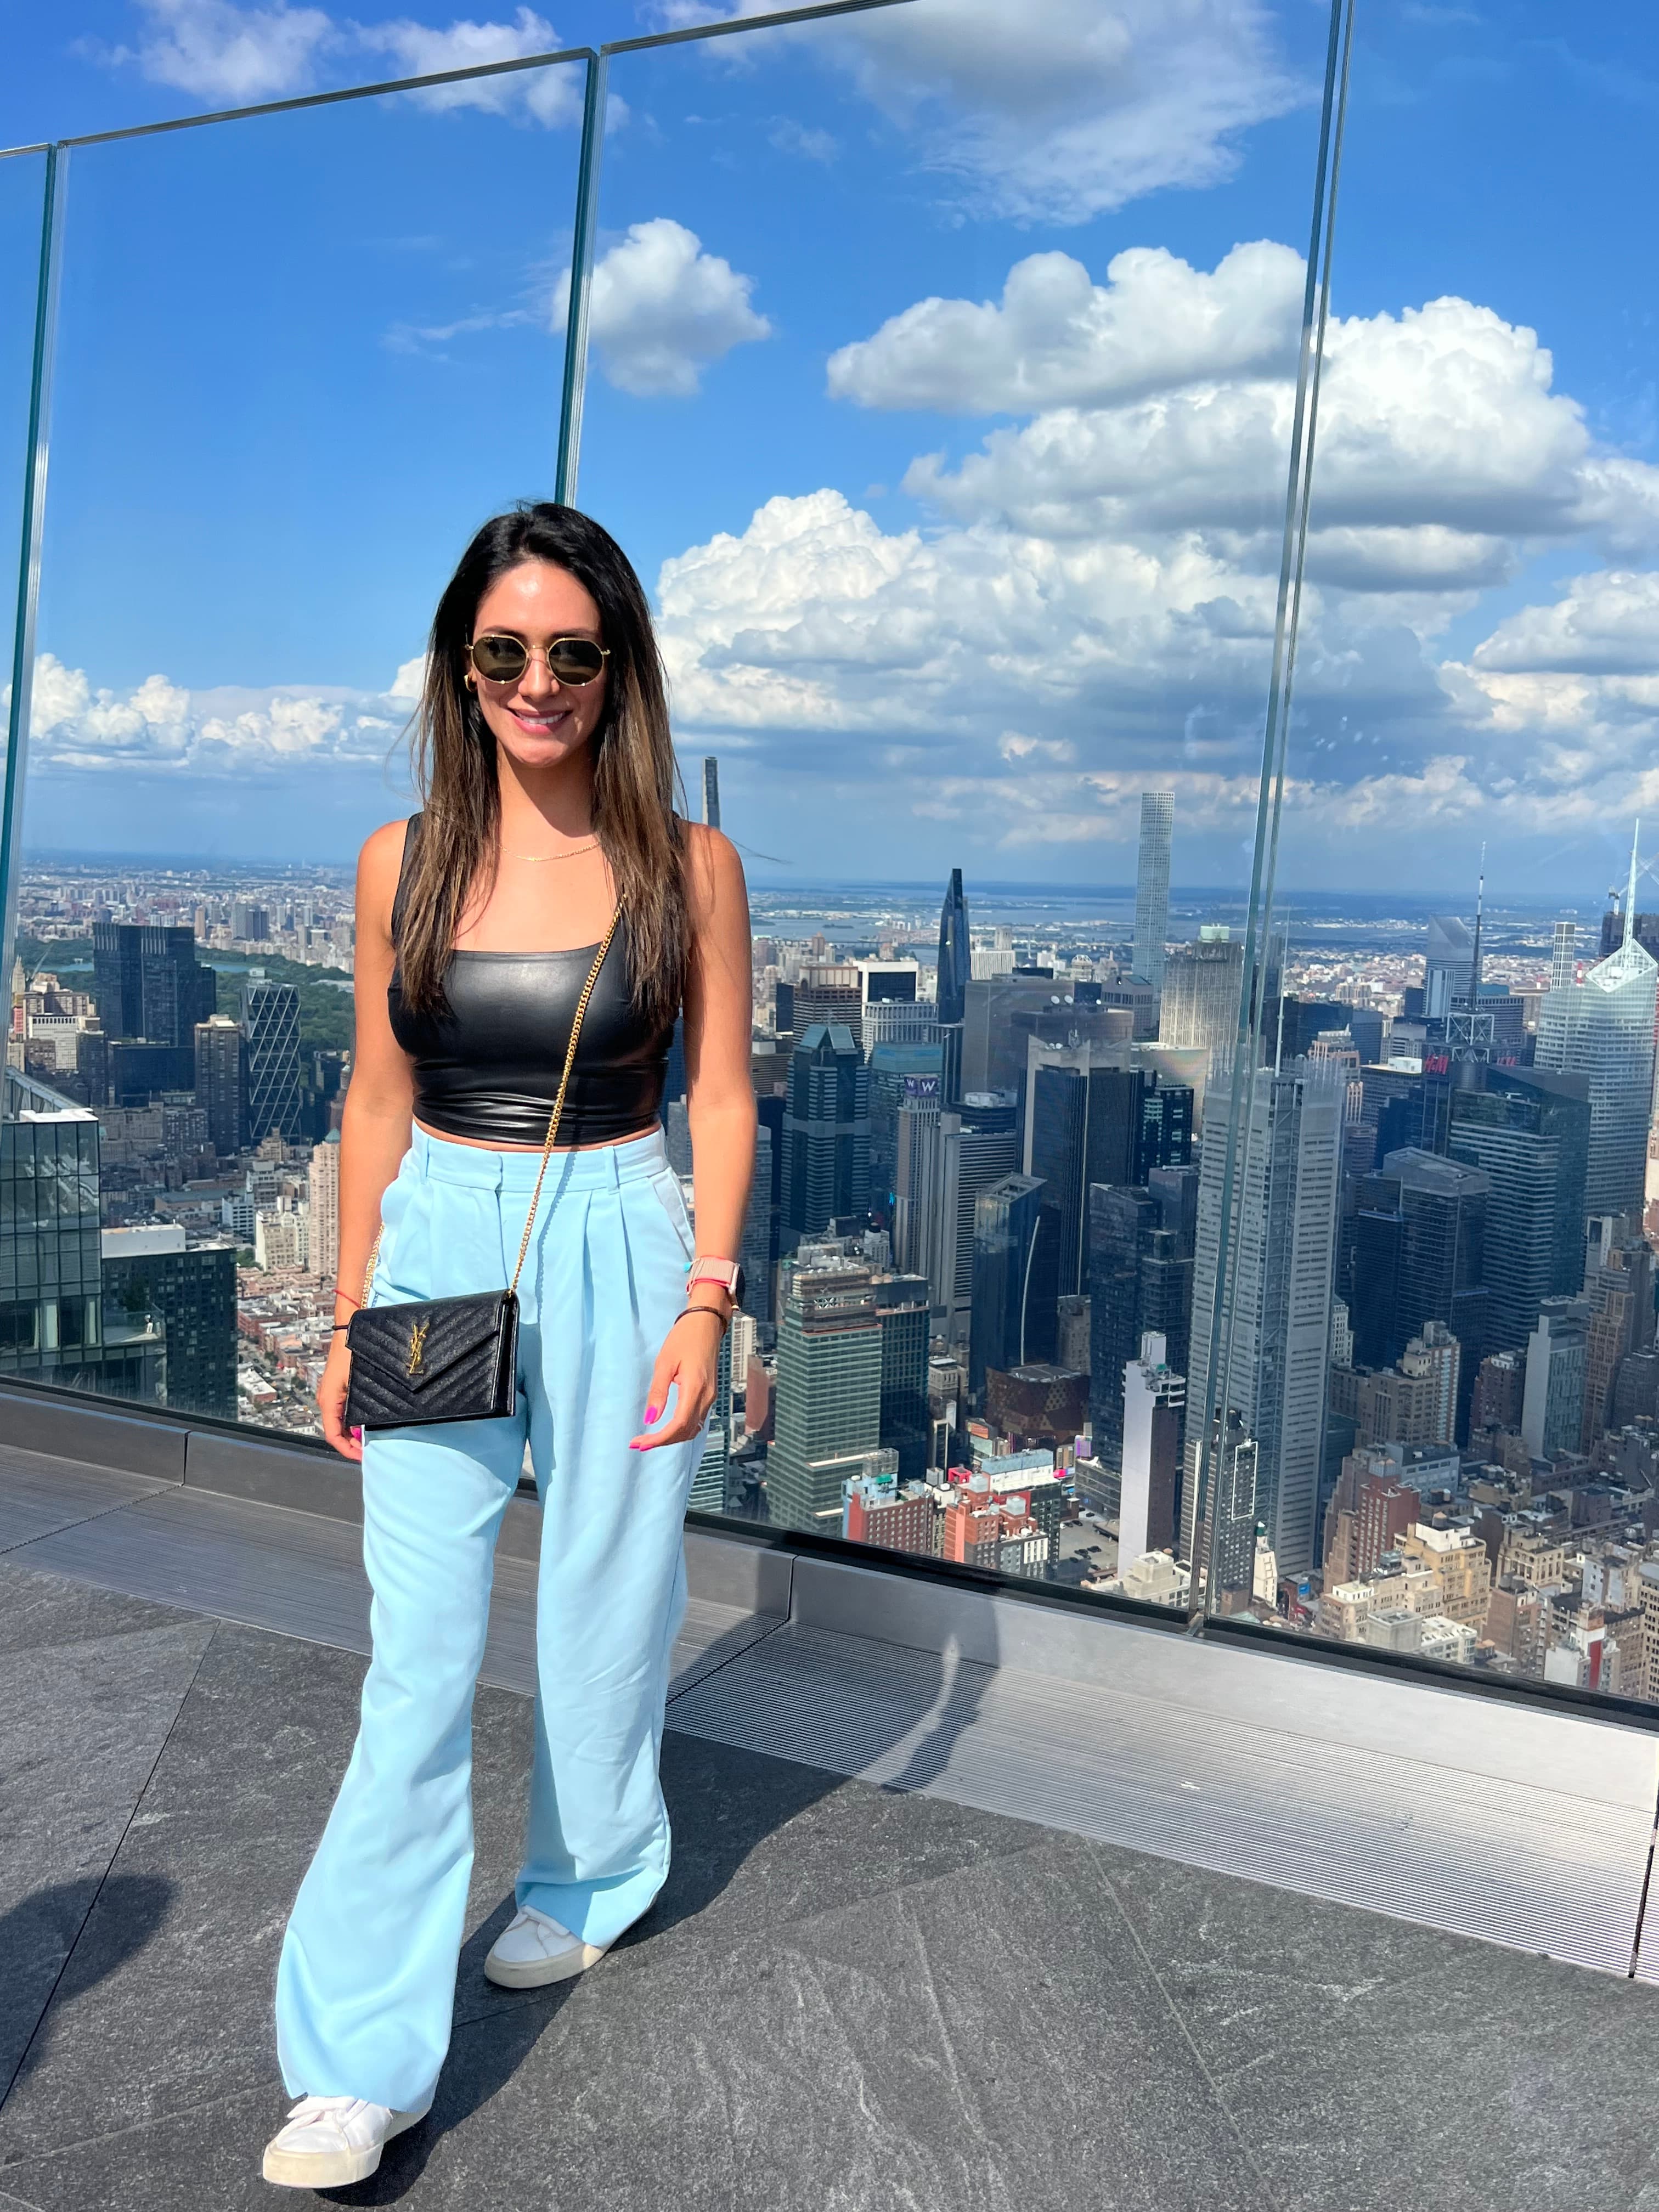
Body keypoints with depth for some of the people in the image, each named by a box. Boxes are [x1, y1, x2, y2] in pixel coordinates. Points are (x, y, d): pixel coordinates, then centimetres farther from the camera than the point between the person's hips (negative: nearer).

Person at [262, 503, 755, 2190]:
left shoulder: (686, 865, -3)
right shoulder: (402, 862, 2)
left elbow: (722, 1101, 0)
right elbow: (377, 1102, 7)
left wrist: (705, 1300, -9)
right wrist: (347, 1322, 5)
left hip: (617, 1250, -1)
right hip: (438, 1252, 1)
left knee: (603, 1605, 12)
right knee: (418, 1646, -1)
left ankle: (588, 1883, 40)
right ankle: (365, 2061, 8)